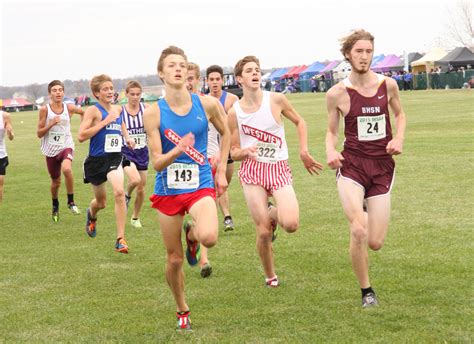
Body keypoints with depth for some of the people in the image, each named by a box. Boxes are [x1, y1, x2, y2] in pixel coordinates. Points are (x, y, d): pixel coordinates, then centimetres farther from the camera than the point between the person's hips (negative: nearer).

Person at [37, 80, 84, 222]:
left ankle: (71, 201, -15)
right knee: (56, 181, 13)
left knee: (67, 169, -32)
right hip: (51, 149, 1)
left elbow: (83, 112, 20)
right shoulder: (44, 110, -7)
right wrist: (51, 124, -18)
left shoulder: (69, 108, -3)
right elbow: (39, 133, -4)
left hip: (66, 146, -1)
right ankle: (55, 207, 42)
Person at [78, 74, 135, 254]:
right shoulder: (93, 110, -11)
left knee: (119, 192, -25)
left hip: (114, 158, 2)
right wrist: (104, 122, -22)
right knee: (101, 201, 15)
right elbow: (81, 136, -21)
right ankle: (91, 215, 55)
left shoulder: (118, 109, 6)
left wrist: (127, 137, 12)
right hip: (96, 159, -2)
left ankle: (121, 238, -19)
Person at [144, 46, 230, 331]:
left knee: (209, 237, -30)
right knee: (174, 259, 7)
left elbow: (225, 133, 14)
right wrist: (179, 150, -31)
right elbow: (157, 163, -11)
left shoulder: (207, 104, -6)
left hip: (201, 185, 0)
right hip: (168, 189, 1)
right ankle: (182, 311, 33)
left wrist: (221, 171, 10)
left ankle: (192, 235, 9)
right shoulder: (153, 113, -9)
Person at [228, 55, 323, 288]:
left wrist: (303, 151, 8)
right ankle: (270, 276, 20)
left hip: (279, 168, 0)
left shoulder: (276, 100, -1)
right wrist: (246, 151, -16)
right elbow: (234, 152, 6)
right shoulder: (234, 112, 0)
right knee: (263, 232, -6)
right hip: (252, 171, 0)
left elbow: (299, 122, 16)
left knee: (291, 224, -21)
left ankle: (274, 214, 17)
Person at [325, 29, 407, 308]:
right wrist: (331, 151, -12)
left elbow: (400, 114, 19)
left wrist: (399, 139, 0)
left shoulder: (388, 84, 0)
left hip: (382, 166, 2)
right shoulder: (337, 93, -5)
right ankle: (366, 291, 2)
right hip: (351, 164, -2)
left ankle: (364, 212, 37)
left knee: (376, 243, 0)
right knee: (358, 232, -20)